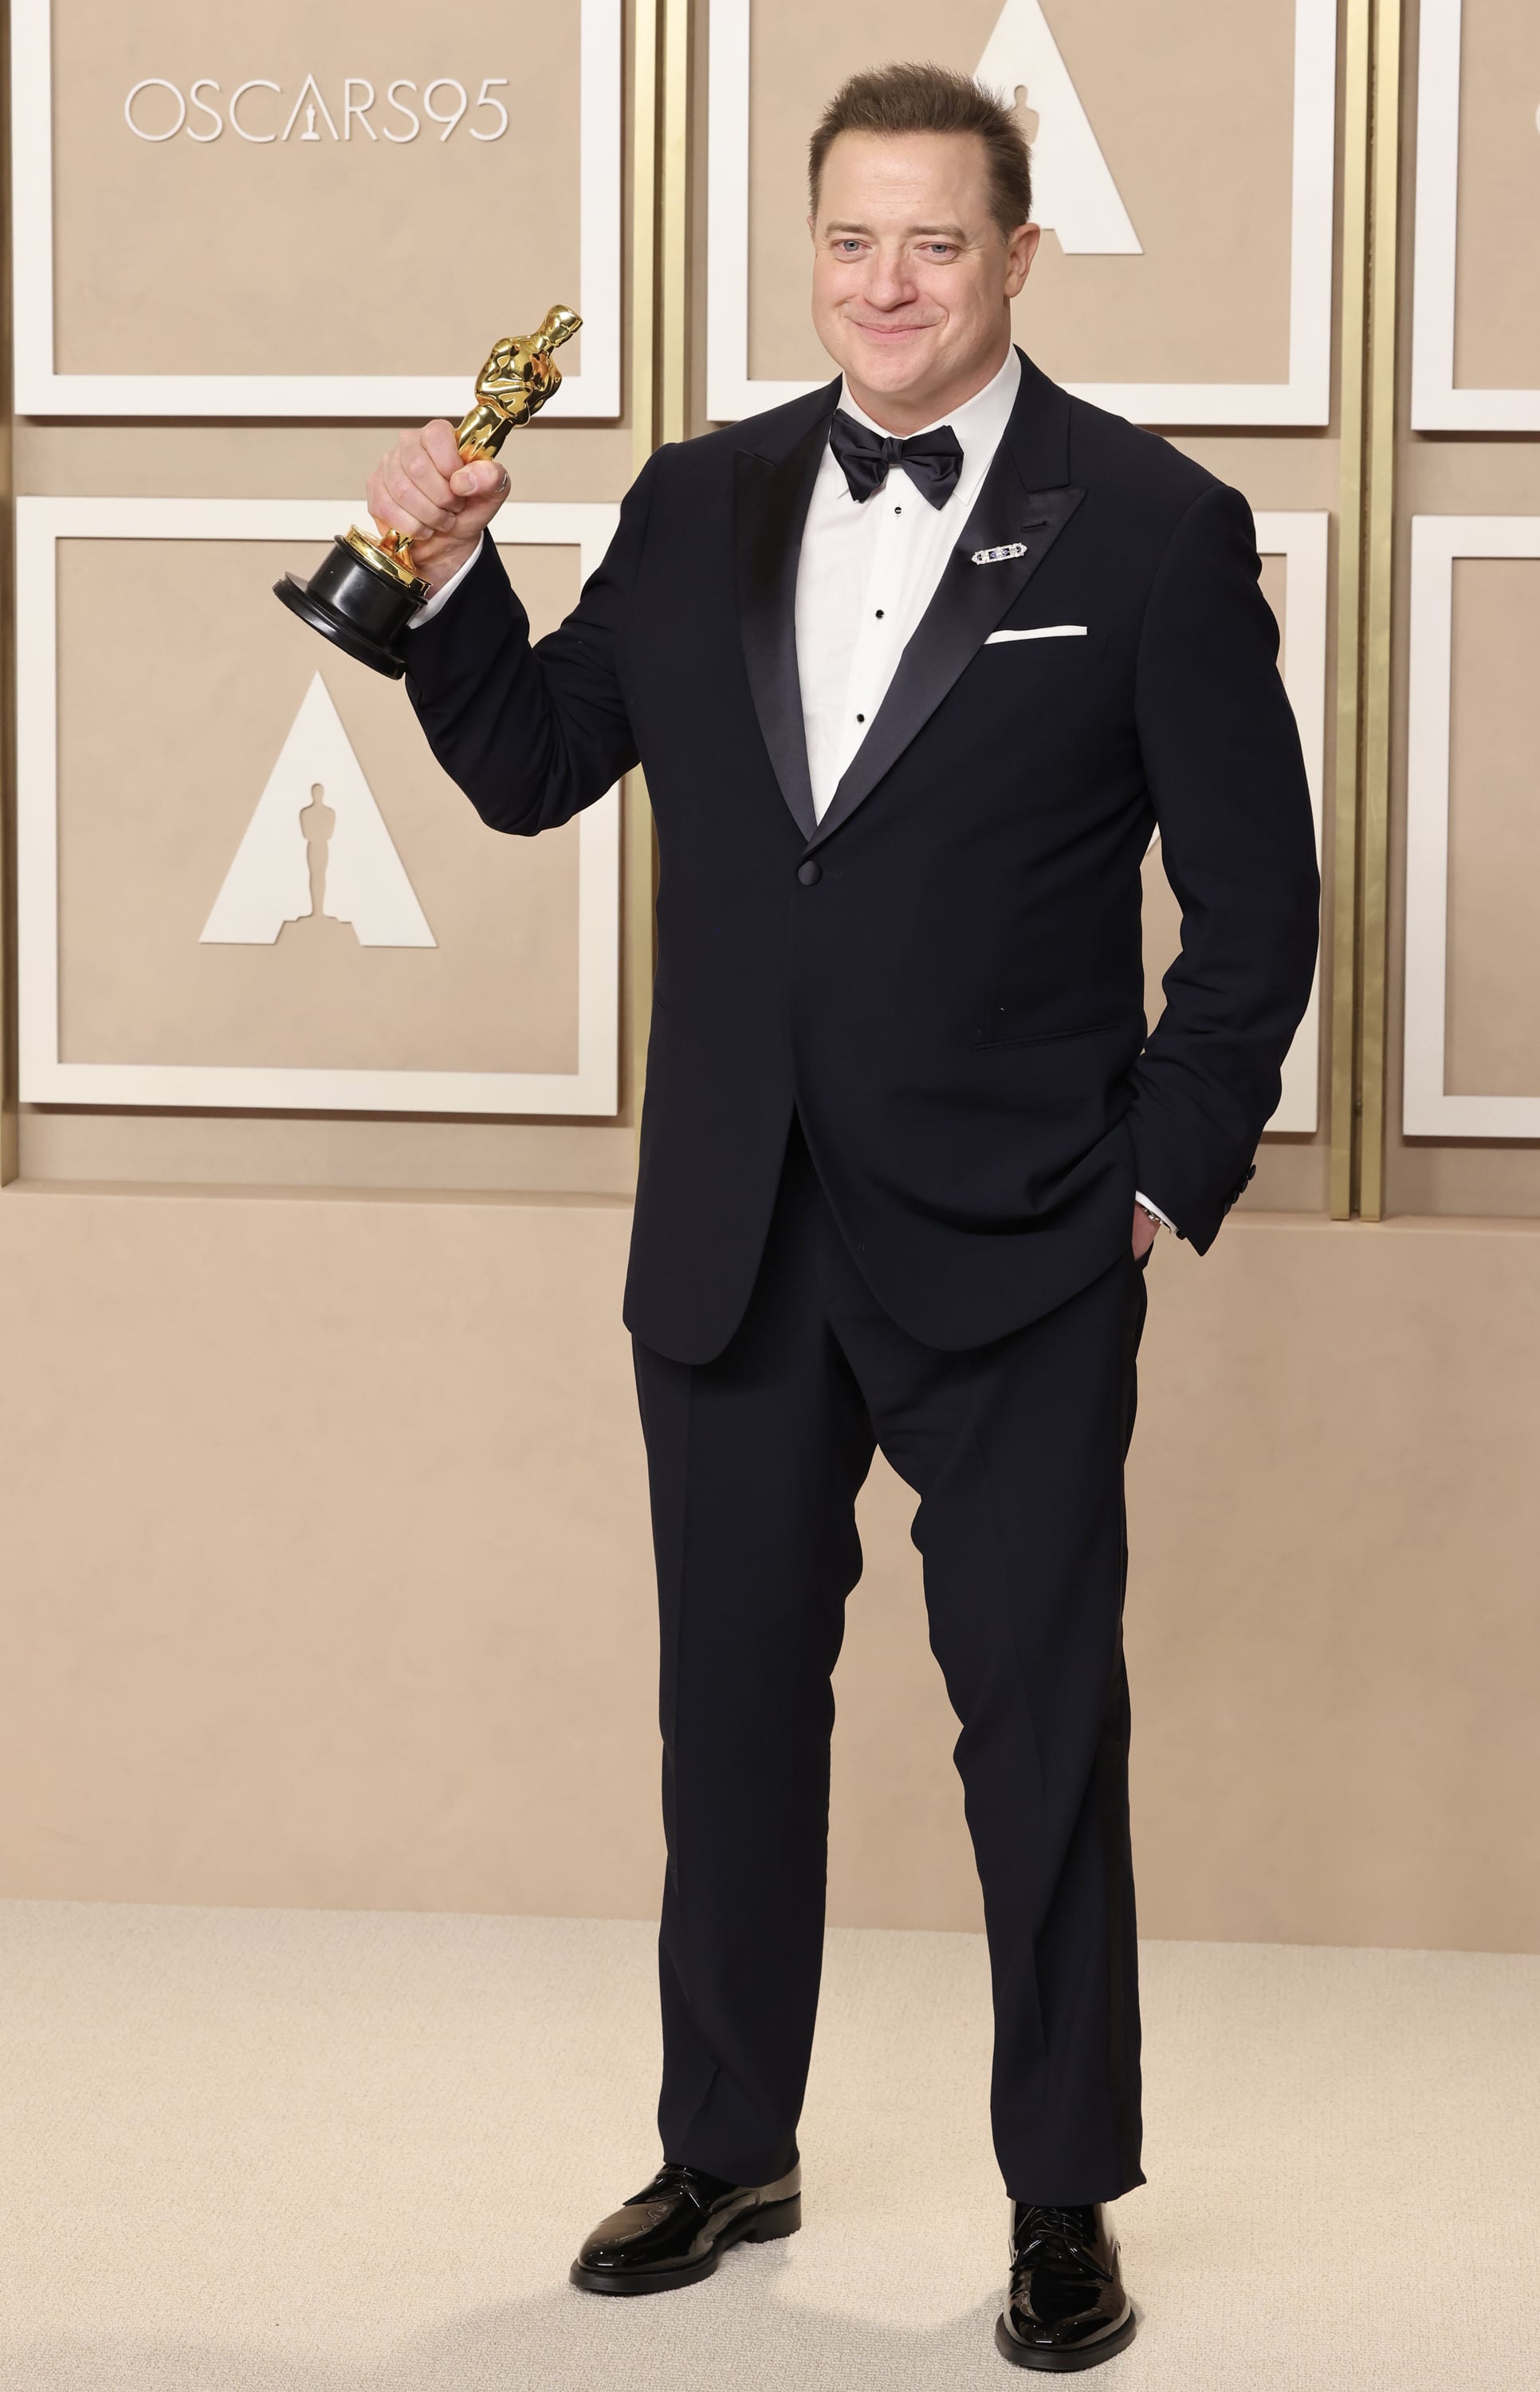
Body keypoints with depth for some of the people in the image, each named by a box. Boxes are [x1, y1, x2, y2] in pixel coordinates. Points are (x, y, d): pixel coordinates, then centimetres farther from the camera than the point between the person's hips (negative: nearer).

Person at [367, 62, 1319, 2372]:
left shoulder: (1153, 527, -4)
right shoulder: (702, 506, 8)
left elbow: (1256, 895, -2)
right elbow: (531, 768, 13)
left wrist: (1173, 1171, -6)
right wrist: (449, 577, -3)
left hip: (1015, 1251, -4)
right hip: (734, 1234, 4)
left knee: (1043, 1726, 4)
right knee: (734, 1703, 14)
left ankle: (1065, 2202, 19)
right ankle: (728, 2150, 30)